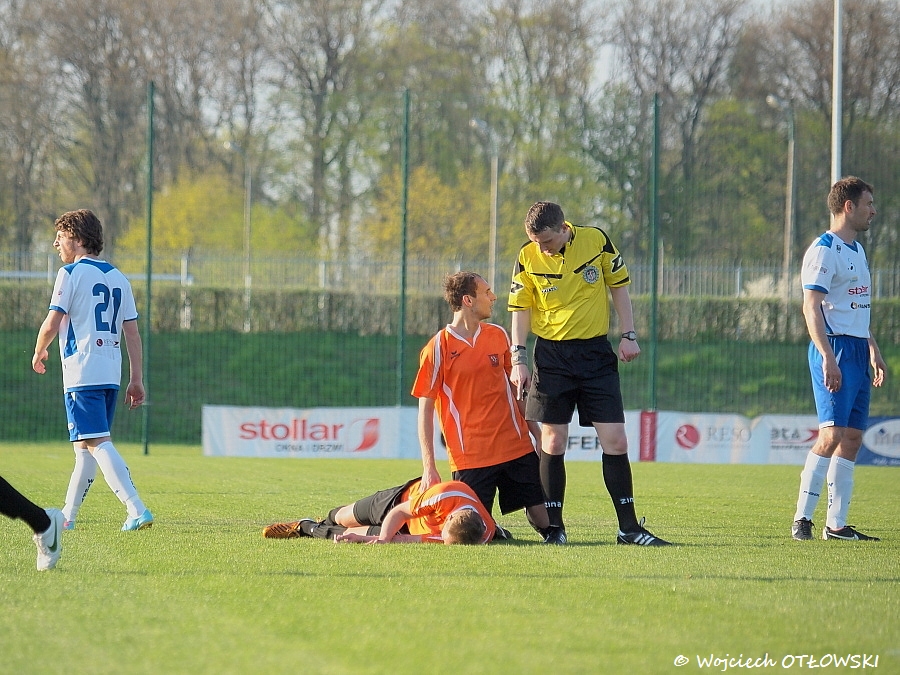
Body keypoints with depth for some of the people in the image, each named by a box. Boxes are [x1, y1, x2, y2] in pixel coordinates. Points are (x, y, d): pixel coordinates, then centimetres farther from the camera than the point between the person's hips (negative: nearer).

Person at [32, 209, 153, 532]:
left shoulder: (71, 273, -6)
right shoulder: (118, 278, 14)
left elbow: (52, 325, -11)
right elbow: (132, 333, 12)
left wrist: (38, 354, 8)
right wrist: (136, 380, 13)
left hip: (82, 372, -7)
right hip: (111, 373, 7)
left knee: (97, 443, -12)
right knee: (84, 446, 16)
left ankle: (137, 509, -25)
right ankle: (67, 516, 23)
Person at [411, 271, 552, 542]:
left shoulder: (498, 336, 8)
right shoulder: (438, 349, -7)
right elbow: (425, 410, -6)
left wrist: (535, 430, 15)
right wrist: (429, 467, -12)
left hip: (516, 447, 4)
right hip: (470, 456, -4)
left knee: (545, 518, -2)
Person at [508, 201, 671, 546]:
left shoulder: (597, 241, -4)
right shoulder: (527, 258, -4)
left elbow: (619, 286, 7)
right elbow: (520, 309, 2)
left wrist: (629, 335, 3)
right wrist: (518, 358, -6)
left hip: (596, 352, 0)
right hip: (552, 356, 0)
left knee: (615, 441, -3)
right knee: (552, 442, -2)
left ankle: (629, 527, 3)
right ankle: (554, 527, 7)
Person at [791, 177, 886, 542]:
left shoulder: (857, 250, 20)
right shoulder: (824, 250, -10)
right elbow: (811, 307, -17)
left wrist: (873, 350, 25)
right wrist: (828, 357, -25)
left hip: (858, 351, 9)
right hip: (836, 349, -9)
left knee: (853, 437, 5)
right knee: (832, 433, -16)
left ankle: (836, 524, 7)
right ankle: (802, 518, -14)